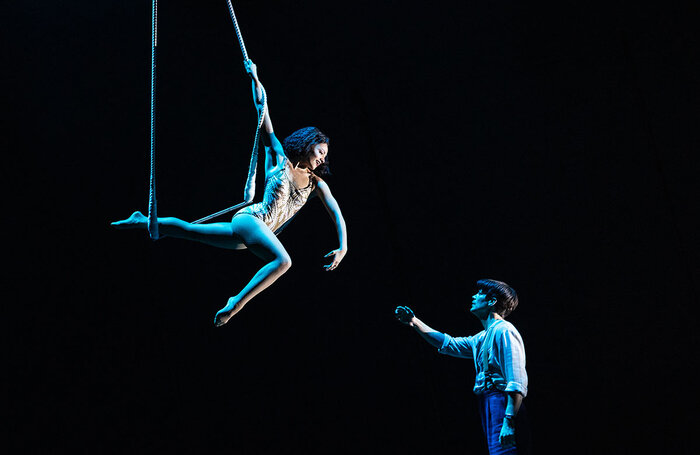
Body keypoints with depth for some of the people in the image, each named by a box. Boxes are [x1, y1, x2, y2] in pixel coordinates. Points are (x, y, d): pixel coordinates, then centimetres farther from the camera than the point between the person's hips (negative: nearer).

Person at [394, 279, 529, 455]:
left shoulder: (504, 331, -9)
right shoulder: (484, 337, 22)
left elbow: (517, 382, -17)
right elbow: (449, 344, 33)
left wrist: (509, 422, -25)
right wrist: (414, 322, 30)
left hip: (502, 407, -10)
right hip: (489, 406, 10)